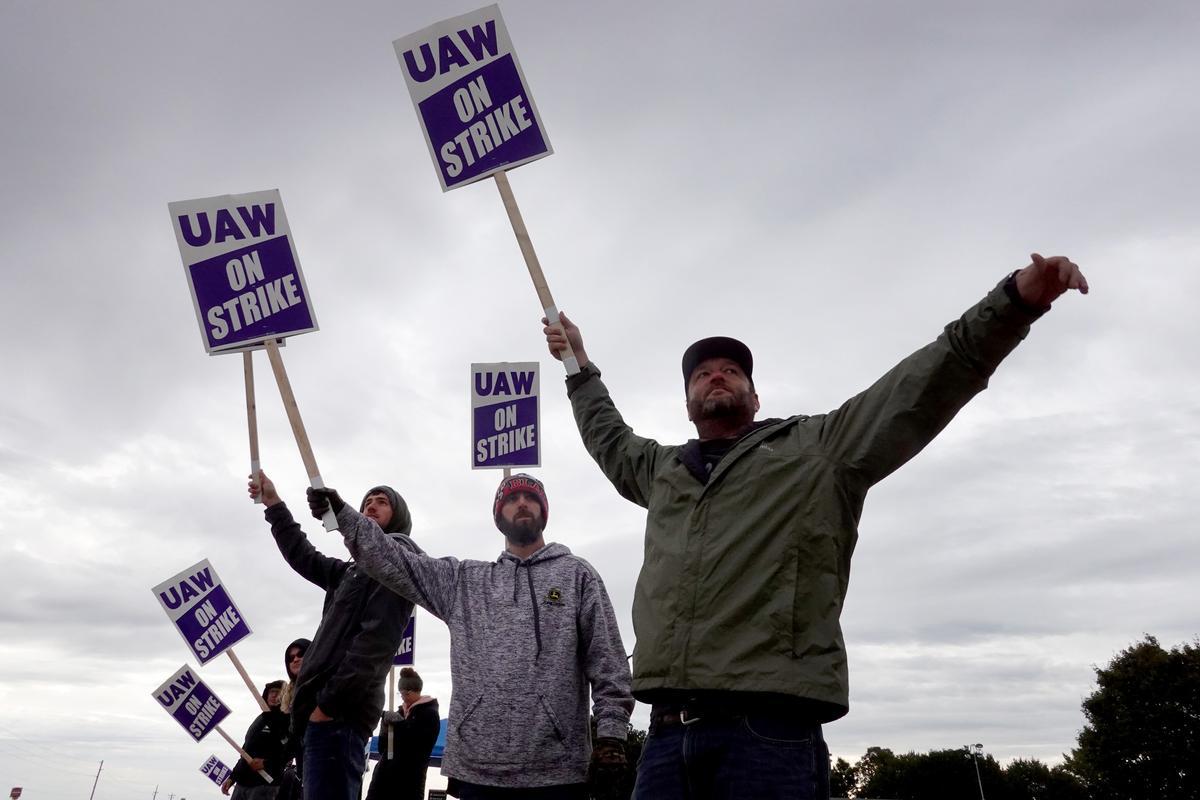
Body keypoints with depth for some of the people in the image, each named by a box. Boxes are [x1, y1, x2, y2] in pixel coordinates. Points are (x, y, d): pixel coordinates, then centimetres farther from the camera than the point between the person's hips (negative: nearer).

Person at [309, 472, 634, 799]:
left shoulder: (577, 574, 8)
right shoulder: (465, 579, 16)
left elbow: (607, 660, 2)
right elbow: (393, 562, 11)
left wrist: (611, 729, -8)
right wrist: (342, 513, 1)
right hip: (477, 766, 3)